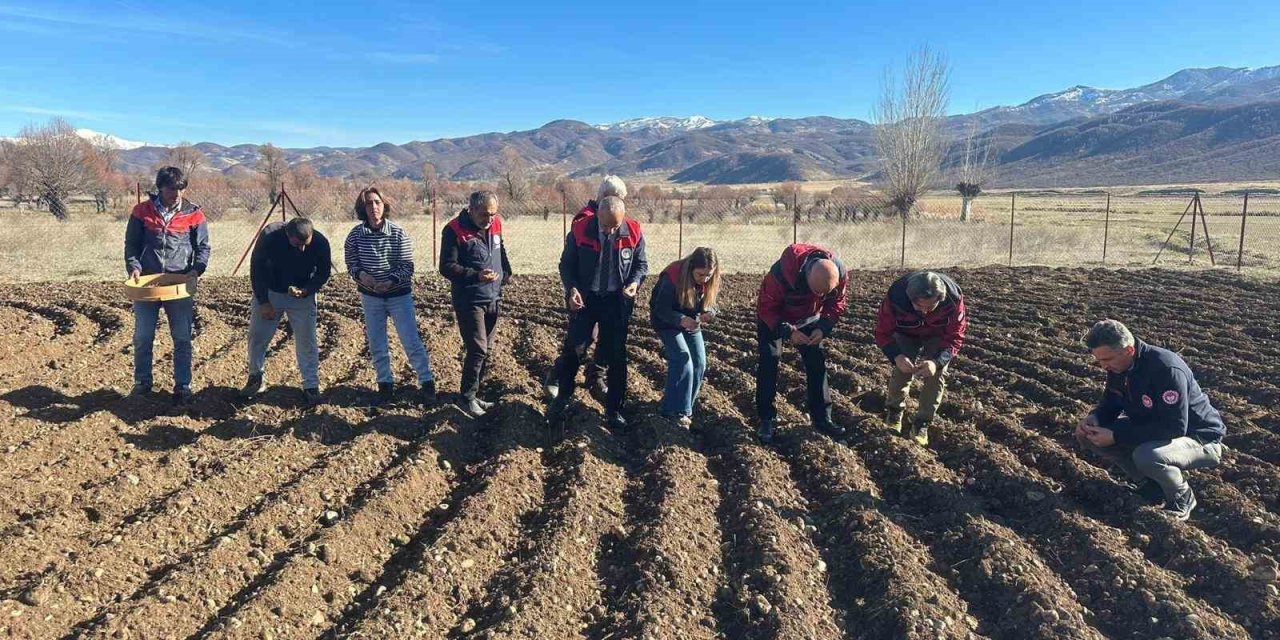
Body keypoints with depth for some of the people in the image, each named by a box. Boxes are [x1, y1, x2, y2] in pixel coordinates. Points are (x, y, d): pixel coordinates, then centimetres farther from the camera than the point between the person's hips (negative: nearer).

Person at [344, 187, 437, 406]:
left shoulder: (398, 233, -12)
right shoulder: (355, 234, -6)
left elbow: (407, 266, -10)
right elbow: (350, 262, 3)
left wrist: (391, 281, -26)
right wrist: (360, 274, -18)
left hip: (399, 295, -3)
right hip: (370, 297, 3)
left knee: (412, 341, -3)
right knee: (376, 346, 11)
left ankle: (427, 384, 9)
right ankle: (385, 385, 26)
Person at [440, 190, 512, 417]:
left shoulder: (495, 225, 6)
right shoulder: (455, 230, -13)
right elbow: (447, 267, -16)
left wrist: (505, 274, 11)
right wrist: (476, 275, -27)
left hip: (493, 298, 7)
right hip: (469, 301, -7)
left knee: (486, 350, 11)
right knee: (478, 349, -9)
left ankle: (474, 393, 24)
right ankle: (467, 397, 7)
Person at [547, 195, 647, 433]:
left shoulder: (634, 232, -10)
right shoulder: (580, 230, -13)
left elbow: (641, 264, 4)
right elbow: (567, 264, -2)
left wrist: (635, 282, -16)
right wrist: (571, 289, -18)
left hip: (617, 301, 1)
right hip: (585, 298, -1)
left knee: (616, 356, 7)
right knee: (574, 349, 1)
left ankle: (614, 409, 20)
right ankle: (563, 399, 21)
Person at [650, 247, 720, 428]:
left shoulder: (710, 281, -15)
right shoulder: (672, 277, -31)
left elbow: (710, 304, -5)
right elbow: (661, 309, -26)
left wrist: (708, 313, -29)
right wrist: (681, 319, -42)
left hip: (691, 323, 6)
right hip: (666, 322, -6)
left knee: (699, 363, 1)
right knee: (683, 360, -19)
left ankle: (686, 406, 17)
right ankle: (676, 411, -12)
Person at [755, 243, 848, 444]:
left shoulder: (840, 273, -28)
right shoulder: (781, 273, -41)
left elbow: (837, 303, -10)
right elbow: (766, 307, -27)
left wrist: (824, 328, -25)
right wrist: (788, 331, -37)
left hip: (809, 318, 4)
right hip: (774, 318, -3)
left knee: (817, 363, 2)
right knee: (768, 363, -9)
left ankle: (821, 417, 13)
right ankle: (766, 420, 0)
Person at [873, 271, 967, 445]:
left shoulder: (953, 298, -38)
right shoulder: (895, 296, -40)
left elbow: (955, 337, -27)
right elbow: (883, 332, -28)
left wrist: (937, 361, -45)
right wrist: (896, 356, -47)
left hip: (938, 337, 0)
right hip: (906, 335, 0)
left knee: (936, 376, -9)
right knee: (900, 370, -11)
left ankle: (922, 422, 7)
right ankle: (894, 411, 17)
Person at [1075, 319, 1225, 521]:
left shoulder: (1166, 369, -32)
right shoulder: (1118, 365, -8)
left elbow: (1174, 428, -33)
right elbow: (1111, 402, 7)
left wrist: (1116, 436, -34)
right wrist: (1094, 418, -17)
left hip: (1199, 438, -8)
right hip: (1150, 428, 8)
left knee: (1147, 456, -38)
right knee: (1088, 434, -10)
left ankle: (1182, 498, -5)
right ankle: (1148, 483, 7)